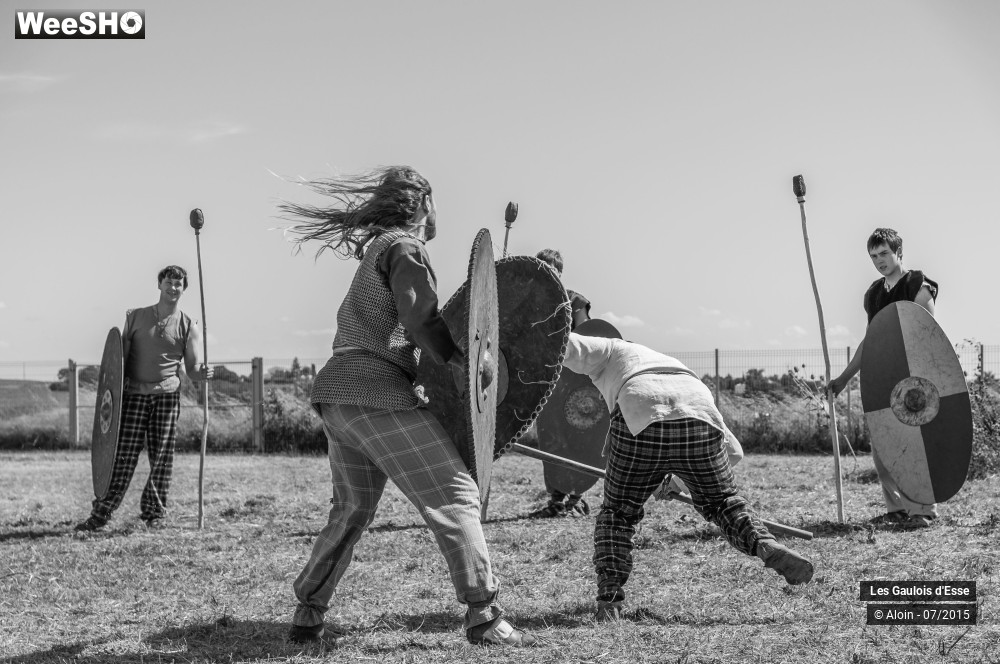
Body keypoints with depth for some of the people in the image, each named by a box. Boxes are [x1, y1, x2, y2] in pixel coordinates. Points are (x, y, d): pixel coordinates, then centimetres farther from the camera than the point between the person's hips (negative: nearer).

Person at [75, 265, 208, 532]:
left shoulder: (189, 327, 7)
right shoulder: (135, 317, 10)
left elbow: (192, 368, 2)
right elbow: (121, 357, 11)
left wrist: (202, 374, -20)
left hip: (167, 394, 0)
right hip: (133, 393, 0)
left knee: (161, 456, 1)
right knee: (123, 454, -5)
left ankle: (155, 512, 13)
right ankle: (101, 513, -2)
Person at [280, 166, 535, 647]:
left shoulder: (375, 249, 25)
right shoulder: (405, 247, -3)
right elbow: (419, 321, -15)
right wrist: (464, 359, -8)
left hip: (334, 394, 10)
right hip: (376, 392, -9)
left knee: (351, 511, 20)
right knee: (454, 496, -8)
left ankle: (307, 615, 17)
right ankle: (483, 616, -12)